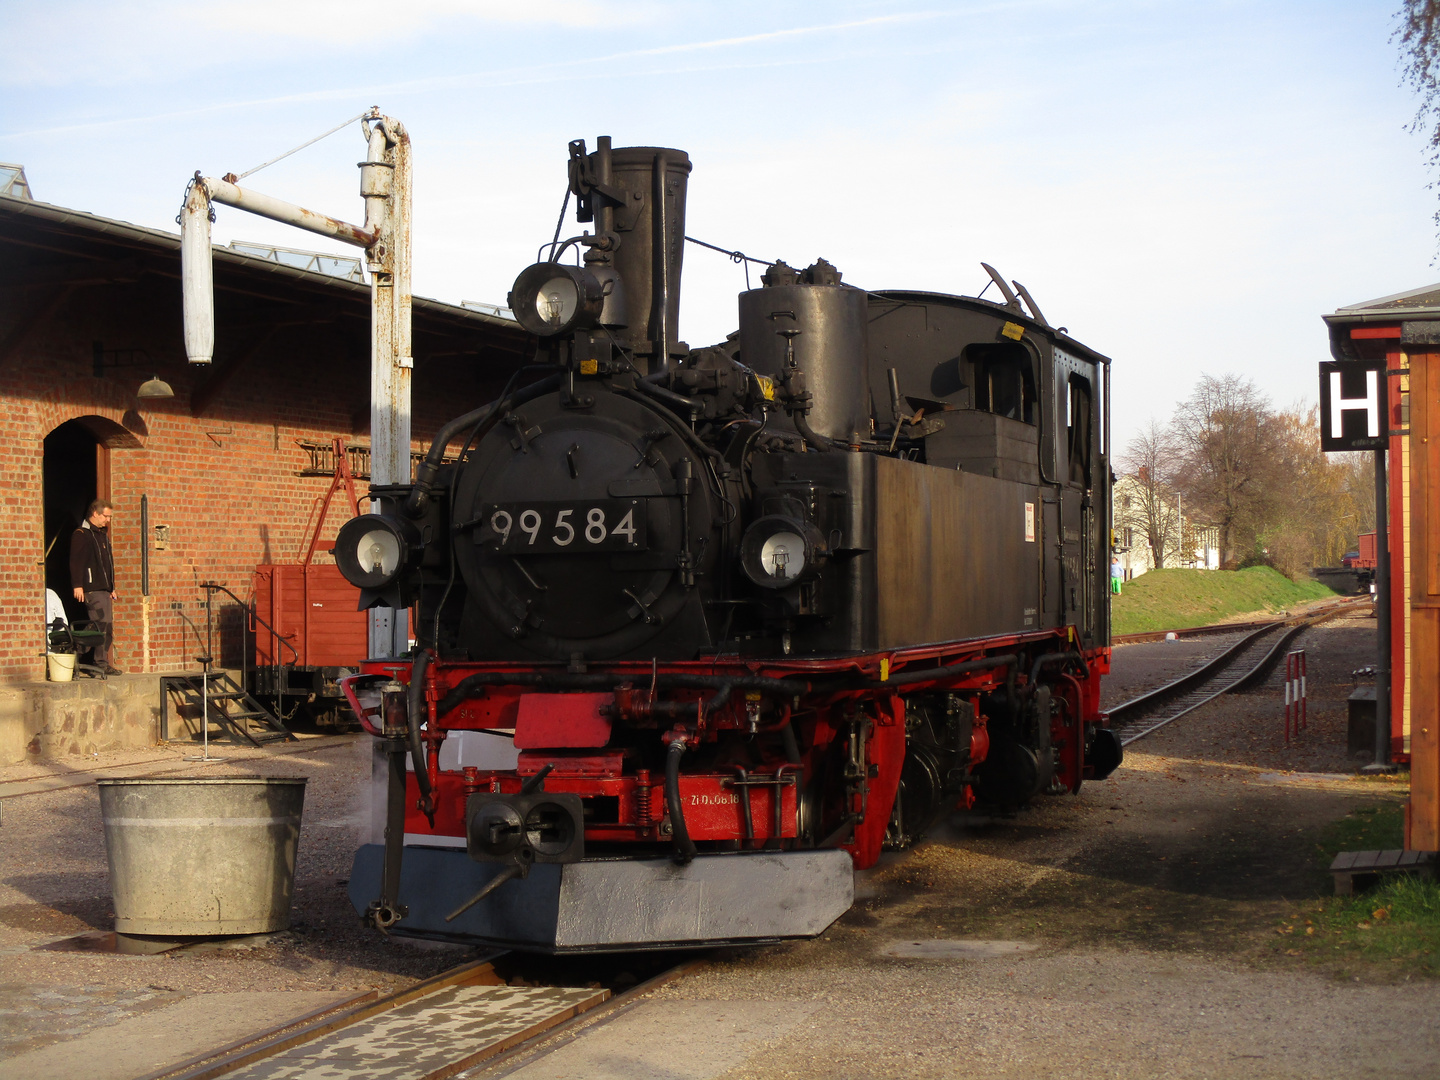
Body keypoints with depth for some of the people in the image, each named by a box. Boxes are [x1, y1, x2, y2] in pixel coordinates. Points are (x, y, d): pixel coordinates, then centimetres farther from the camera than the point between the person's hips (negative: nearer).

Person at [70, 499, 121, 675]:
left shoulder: (102, 534, 22)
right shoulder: (81, 534, -5)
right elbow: (76, 561, -13)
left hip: (104, 589, 9)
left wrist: (112, 588, 25)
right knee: (101, 624, -13)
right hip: (92, 588, -9)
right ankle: (101, 663, -12)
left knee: (107, 626, 6)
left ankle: (101, 662, 10)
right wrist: (77, 585, -19)